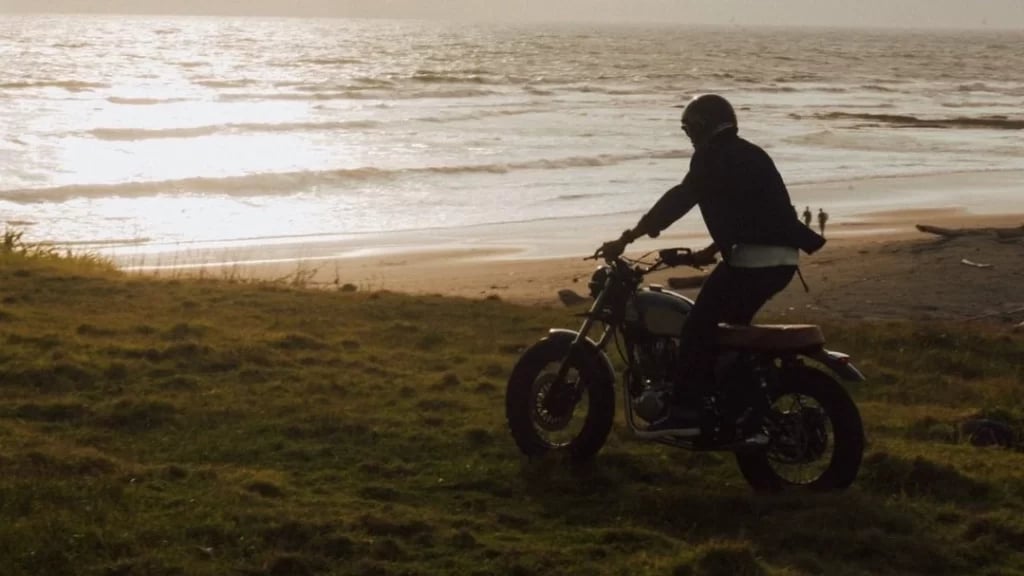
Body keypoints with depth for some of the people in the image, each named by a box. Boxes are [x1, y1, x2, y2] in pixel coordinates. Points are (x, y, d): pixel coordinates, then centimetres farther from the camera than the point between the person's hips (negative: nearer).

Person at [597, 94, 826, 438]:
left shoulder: (713, 156, -4)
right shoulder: (749, 154, 23)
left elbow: (678, 200, -11)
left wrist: (626, 239, -11)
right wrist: (714, 250, 34)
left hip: (753, 258, -9)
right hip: (782, 258, 9)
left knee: (699, 324, -9)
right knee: (731, 322, 23)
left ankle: (685, 410, -15)